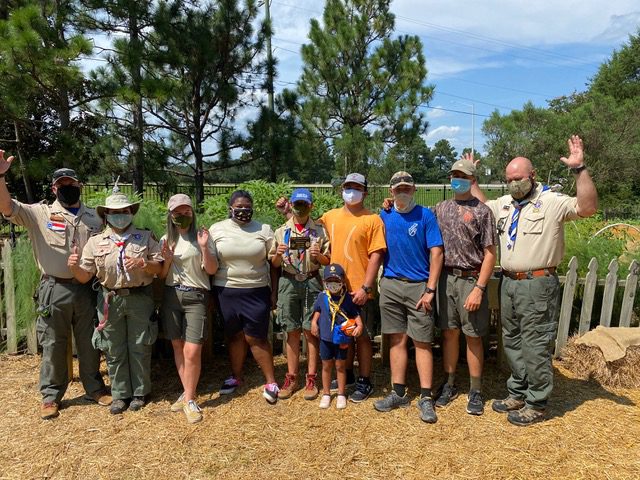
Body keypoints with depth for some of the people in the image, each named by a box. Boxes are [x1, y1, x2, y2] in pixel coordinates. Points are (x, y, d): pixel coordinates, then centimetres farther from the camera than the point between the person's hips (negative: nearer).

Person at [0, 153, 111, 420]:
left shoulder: (95, 218, 8)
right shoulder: (40, 214, 0)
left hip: (86, 289, 2)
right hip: (54, 290, -2)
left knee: (89, 343, 13)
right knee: (53, 345, 9)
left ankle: (95, 388, 29)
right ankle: (51, 395, 26)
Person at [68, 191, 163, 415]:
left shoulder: (145, 237, 3)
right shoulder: (95, 242, 5)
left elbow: (160, 268, 0)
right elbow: (84, 276, 3)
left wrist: (143, 263, -19)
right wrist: (74, 266, -18)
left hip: (140, 298, -1)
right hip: (110, 300, 1)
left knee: (140, 348, 8)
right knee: (114, 350, 10)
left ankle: (140, 393, 24)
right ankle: (120, 394, 26)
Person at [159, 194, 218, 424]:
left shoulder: (201, 235, 0)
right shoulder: (166, 240, 10)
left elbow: (212, 270, -3)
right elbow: (161, 275, 10)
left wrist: (204, 248, -17)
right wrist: (167, 259, -9)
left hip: (196, 296, -3)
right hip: (171, 295, 4)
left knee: (192, 351, -9)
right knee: (177, 346, 9)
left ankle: (189, 399, 7)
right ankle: (187, 392, 24)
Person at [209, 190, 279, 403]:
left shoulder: (264, 230, 1)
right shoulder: (216, 230, 2)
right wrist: (210, 293, 2)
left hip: (257, 292, -2)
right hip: (226, 292, 2)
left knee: (255, 338, 2)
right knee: (234, 335, 14)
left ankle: (271, 382, 16)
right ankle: (236, 376, 34)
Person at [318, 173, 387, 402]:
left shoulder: (373, 220, -7)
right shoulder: (330, 216, 8)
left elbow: (376, 256, -11)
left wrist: (365, 288, -16)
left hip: (360, 291, -5)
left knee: (362, 336, 7)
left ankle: (364, 382, 22)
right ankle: (347, 375, 36)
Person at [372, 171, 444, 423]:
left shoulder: (425, 215, -2)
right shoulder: (384, 216, 8)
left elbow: (436, 254, -7)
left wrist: (430, 290, -12)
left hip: (419, 286, -3)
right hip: (390, 285, 3)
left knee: (422, 342, 1)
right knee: (397, 339, 10)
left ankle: (426, 398, 10)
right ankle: (399, 393, 20)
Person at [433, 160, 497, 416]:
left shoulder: (482, 211, -4)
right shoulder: (441, 208, 10)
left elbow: (490, 254, -7)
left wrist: (479, 289, -13)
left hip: (470, 280, -3)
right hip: (445, 278, 4)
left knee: (473, 336, 5)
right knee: (449, 333, 11)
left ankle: (475, 392, 19)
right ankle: (449, 385, 25)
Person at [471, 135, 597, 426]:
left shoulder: (552, 201, -8)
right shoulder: (504, 204, 13)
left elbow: (588, 207, -23)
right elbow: (481, 206, 31)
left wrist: (579, 169, -28)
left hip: (537, 285, -7)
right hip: (508, 284, 7)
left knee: (535, 346, 0)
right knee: (512, 343, 16)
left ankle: (536, 404, 14)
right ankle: (517, 394, 31)